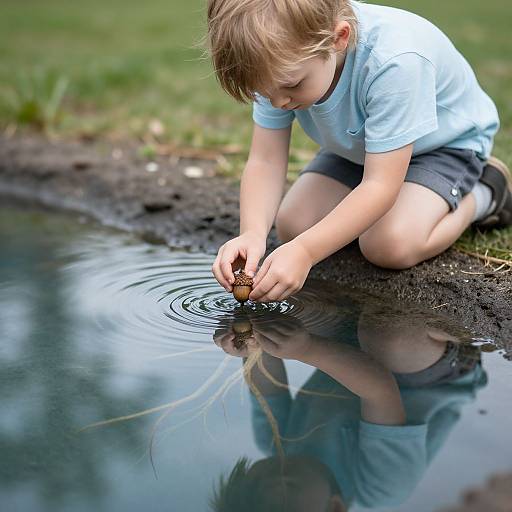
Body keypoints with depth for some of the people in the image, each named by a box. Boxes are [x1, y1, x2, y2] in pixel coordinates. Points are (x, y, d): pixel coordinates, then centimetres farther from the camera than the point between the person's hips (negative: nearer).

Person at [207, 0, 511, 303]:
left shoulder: (396, 62, -42)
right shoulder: (283, 62, -25)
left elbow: (380, 185, -39)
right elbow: (265, 161, -23)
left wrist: (304, 251, -47)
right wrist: (252, 234, -41)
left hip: (445, 141, -5)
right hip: (357, 143, 5)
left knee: (390, 246, -28)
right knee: (292, 226, -11)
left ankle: (482, 196, 0)